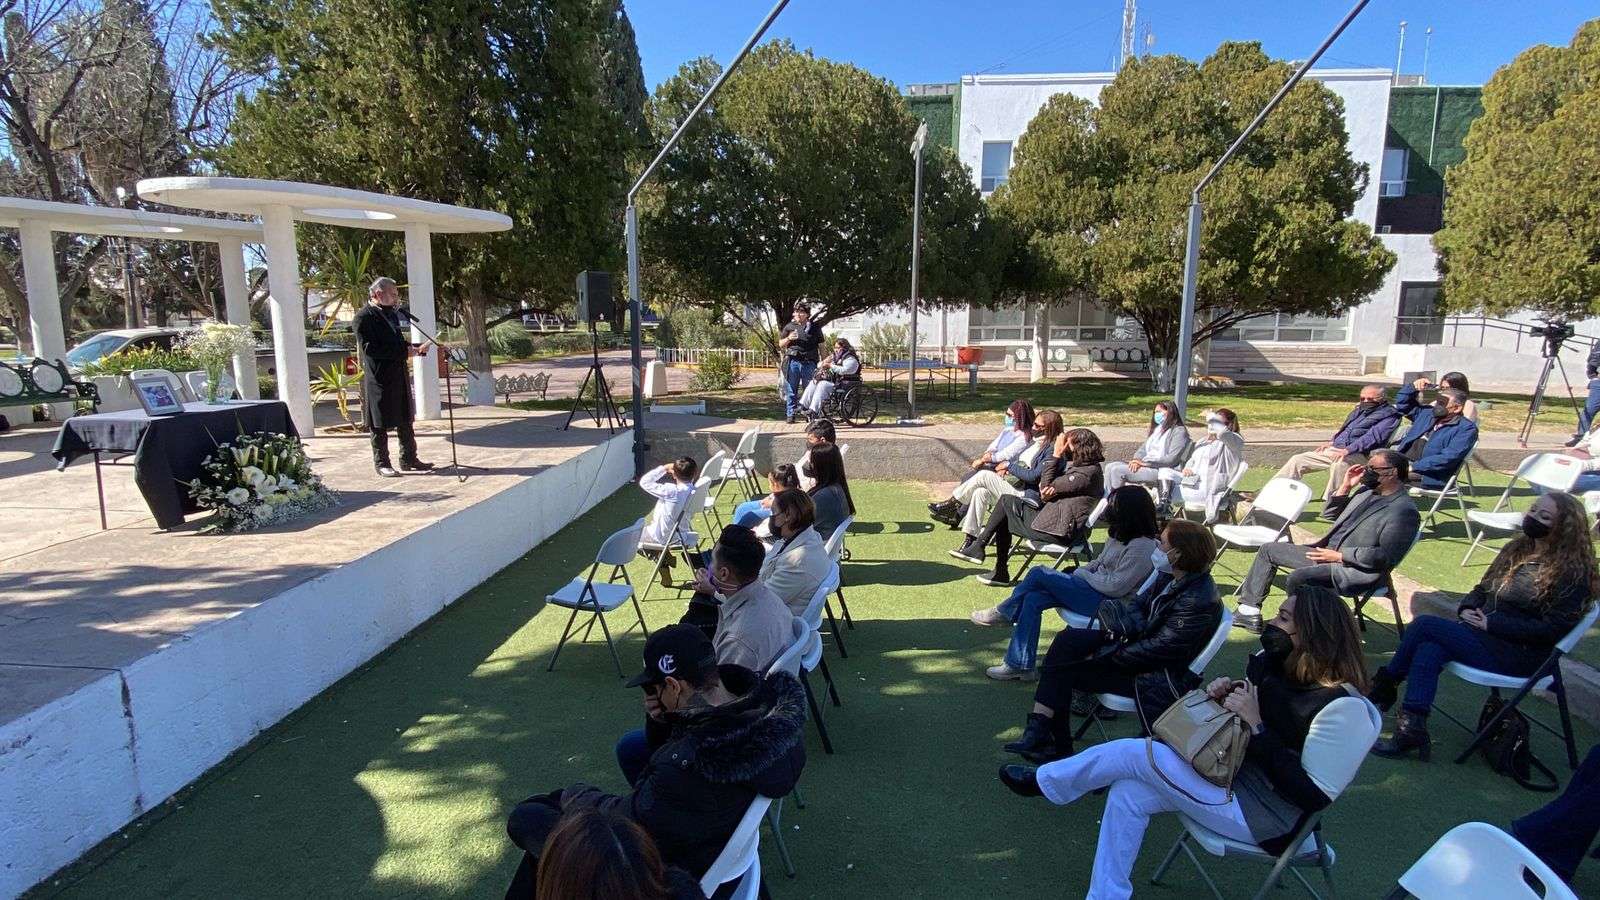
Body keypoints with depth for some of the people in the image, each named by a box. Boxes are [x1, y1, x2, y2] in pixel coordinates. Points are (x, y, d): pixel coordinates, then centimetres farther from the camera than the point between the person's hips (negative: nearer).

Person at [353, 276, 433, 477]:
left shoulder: (391, 313, 15)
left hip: (399, 376, 8)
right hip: (379, 379, -8)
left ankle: (408, 460, 22)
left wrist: (412, 348, 4)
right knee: (380, 424, 2)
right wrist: (404, 351, -21)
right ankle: (381, 463, 12)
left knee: (405, 420, 13)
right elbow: (370, 349, -20)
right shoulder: (364, 317, -12)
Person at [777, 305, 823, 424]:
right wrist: (789, 338, -5)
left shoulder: (815, 327, 11)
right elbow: (781, 344, 16)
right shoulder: (789, 327, 14)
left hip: (809, 363, -1)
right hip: (792, 361, 1)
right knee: (791, 390, 1)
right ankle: (790, 415, 5)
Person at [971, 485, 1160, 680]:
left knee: (1039, 573, -13)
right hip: (1096, 589, 10)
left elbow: (1116, 587, -23)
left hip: (1107, 603, -10)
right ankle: (1020, 664, -2)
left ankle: (1004, 613, 12)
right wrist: (1079, 571, 1)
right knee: (1032, 599, -7)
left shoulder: (1142, 548, -20)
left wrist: (1082, 574, -10)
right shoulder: (1120, 535, 9)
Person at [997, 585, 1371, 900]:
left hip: (1263, 816, -8)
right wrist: (1225, 691, -10)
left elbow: (1308, 793, -25)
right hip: (1236, 775, 8)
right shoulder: (1281, 665, 2)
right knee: (1128, 793, -6)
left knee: (1132, 753, -12)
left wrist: (1255, 724, -28)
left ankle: (1043, 782, 11)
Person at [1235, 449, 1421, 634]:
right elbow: (1332, 514, 21)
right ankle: (1249, 609, 10)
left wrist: (1339, 556, -20)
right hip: (1327, 553, 10)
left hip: (1355, 570, -10)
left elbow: (1386, 556, -22)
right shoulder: (1367, 490, 12)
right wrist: (1345, 487, 5)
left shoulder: (1404, 511, -15)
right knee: (1269, 550, 9)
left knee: (1298, 577, -33)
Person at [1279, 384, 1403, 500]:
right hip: (1334, 449, 8)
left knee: (1339, 464, -41)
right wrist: (1331, 442, 15)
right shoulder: (1359, 410, 25)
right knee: (1297, 460, -3)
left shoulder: (1389, 414, -1)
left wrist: (1348, 450, -26)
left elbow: (1373, 436, -16)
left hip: (1358, 454, -8)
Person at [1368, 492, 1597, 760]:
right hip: (1486, 637, 7)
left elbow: (1552, 629, -17)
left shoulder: (1573, 572, -9)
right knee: (1428, 651, -24)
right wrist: (1467, 609, -1)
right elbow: (1482, 589, 20)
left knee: (1425, 624, -21)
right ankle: (1412, 731, -22)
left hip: (1521, 656, -7)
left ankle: (1384, 686, -11)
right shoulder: (1518, 549, 14)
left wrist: (1491, 624, -17)